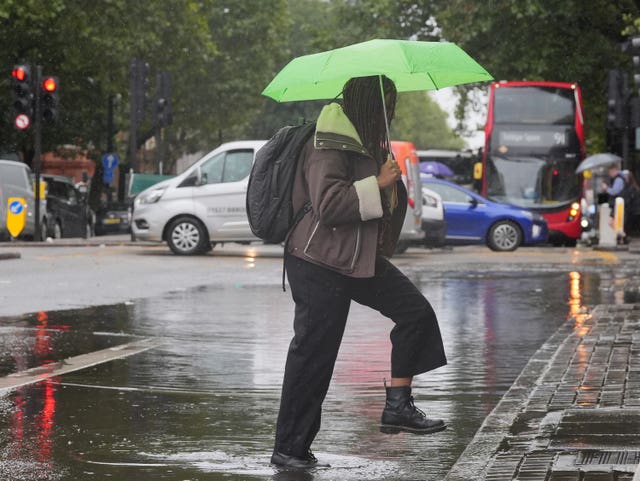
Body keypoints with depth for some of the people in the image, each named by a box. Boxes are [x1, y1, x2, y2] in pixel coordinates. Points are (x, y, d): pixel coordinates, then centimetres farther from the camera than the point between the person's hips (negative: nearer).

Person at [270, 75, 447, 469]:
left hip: (360, 259, 10)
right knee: (313, 352, -5)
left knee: (416, 311, 0)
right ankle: (290, 448, 4)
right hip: (320, 263, -10)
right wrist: (378, 184, -23)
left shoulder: (364, 141, 14)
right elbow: (328, 204, -27)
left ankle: (398, 406, 4)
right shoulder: (328, 147, -17)